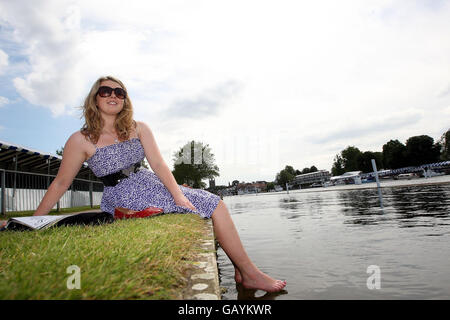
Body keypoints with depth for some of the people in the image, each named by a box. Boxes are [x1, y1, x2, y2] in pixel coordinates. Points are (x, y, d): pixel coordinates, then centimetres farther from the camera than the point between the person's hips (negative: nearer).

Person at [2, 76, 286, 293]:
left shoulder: (139, 129, 7)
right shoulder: (81, 140, -5)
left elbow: (158, 164, -3)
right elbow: (61, 184, 0)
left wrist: (177, 193, -16)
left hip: (153, 187, 6)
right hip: (123, 199, -6)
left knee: (215, 205, -1)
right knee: (213, 205, -13)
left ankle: (244, 271, 6)